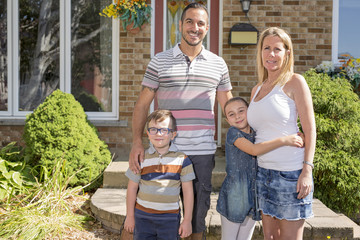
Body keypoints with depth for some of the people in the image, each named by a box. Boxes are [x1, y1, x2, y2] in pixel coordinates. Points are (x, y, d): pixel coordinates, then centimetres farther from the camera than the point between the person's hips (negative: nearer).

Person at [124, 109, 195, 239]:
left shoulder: (181, 159, -6)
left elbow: (188, 191, -2)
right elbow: (132, 188, 4)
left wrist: (187, 220, -1)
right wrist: (130, 216, 7)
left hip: (170, 219, -1)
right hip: (143, 217, 1)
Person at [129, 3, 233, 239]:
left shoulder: (218, 64, 8)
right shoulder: (160, 61, 2)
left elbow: (229, 107, 14)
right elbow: (143, 104, 1)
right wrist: (137, 142, -11)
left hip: (203, 151, 2)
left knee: (199, 207, 12)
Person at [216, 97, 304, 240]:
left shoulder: (256, 133, 5)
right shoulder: (233, 133, -12)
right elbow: (254, 150, -26)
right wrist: (284, 140, -31)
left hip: (253, 196, 5)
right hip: (234, 195, -5)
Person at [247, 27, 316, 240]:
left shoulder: (294, 82, -4)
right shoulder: (257, 89, 14)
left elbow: (310, 128, -9)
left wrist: (307, 169, -16)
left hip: (291, 172, -6)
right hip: (263, 172, 6)